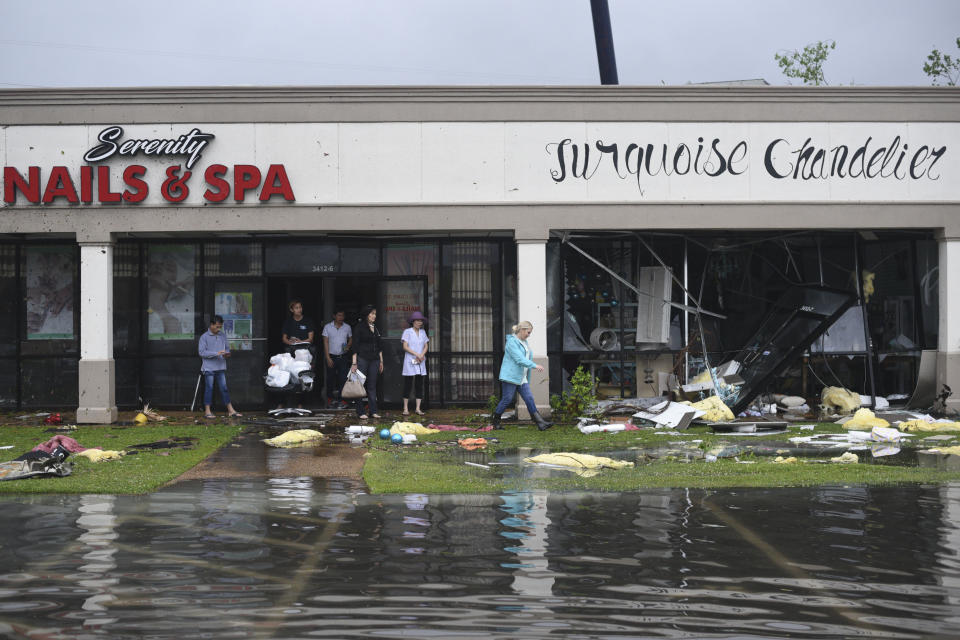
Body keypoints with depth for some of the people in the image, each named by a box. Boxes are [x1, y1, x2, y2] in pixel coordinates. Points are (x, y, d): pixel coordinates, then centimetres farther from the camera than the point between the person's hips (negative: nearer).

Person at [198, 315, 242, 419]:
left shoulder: (223, 336, 10)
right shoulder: (204, 337, -5)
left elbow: (227, 348, 18)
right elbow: (202, 352, -12)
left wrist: (226, 354, -6)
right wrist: (216, 353, -20)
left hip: (221, 367, 4)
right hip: (209, 368, -4)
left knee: (224, 388, 6)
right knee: (209, 388, 1)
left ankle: (230, 410, 7)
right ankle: (208, 411, 8)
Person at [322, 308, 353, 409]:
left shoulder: (347, 327, 6)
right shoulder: (327, 327, 0)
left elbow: (350, 339, 18)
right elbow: (325, 342, -2)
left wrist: (348, 346, -6)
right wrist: (328, 358, -8)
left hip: (343, 357, 1)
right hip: (331, 357, -1)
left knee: (343, 379, -7)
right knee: (330, 379, 7)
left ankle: (343, 400, -6)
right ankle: (330, 399, 21)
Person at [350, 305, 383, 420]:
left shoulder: (376, 328, 14)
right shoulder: (360, 327, -4)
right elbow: (355, 345, -8)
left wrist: (381, 361, 17)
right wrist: (354, 363, -13)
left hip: (374, 360, 6)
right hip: (362, 358, -6)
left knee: (372, 386, 6)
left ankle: (373, 411, 7)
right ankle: (360, 412, 1)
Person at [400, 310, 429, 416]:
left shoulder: (423, 332, 12)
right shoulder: (407, 331, -2)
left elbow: (426, 346, 10)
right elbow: (405, 347, -9)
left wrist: (422, 355, -9)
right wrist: (416, 354, -16)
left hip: (420, 363, 4)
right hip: (410, 362, -4)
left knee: (419, 385, 1)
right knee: (408, 384, -2)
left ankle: (418, 408, 4)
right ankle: (406, 408, 5)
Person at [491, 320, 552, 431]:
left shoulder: (524, 342, 16)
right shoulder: (512, 342, -13)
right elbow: (519, 359, -22)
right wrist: (535, 366, -26)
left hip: (522, 378, 8)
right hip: (510, 376, -8)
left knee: (529, 399, 0)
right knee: (507, 399, -2)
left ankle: (541, 423, -6)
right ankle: (495, 421, 15)